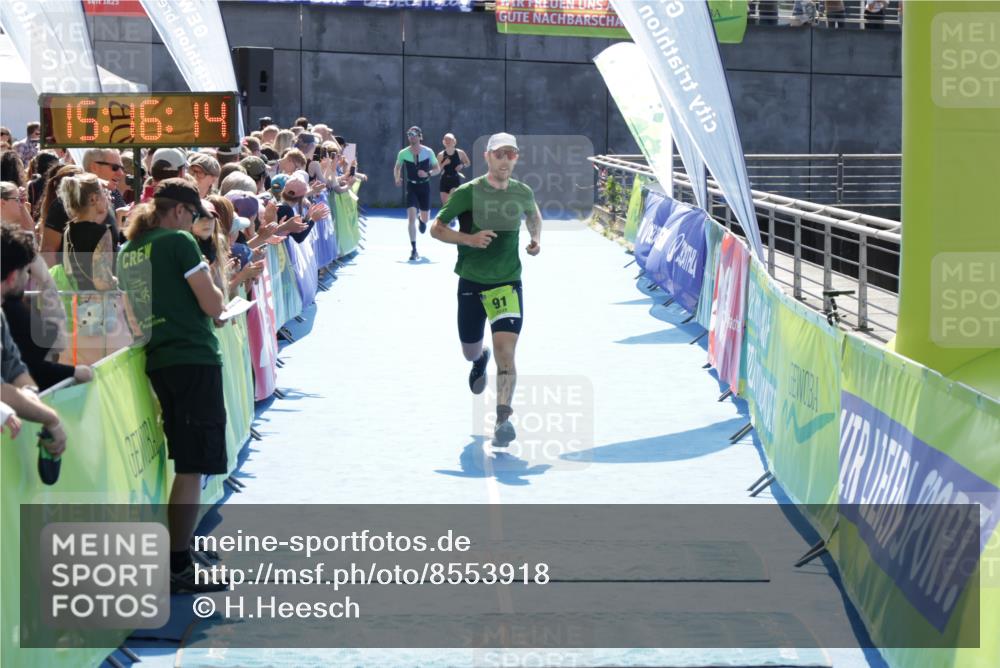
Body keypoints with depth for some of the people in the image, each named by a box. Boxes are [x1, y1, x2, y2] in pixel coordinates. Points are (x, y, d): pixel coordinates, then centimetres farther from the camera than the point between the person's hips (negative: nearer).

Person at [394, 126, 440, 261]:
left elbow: (437, 169, 0)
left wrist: (428, 173, -20)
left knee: (425, 218, 9)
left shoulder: (428, 152, -7)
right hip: (411, 187, -1)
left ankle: (422, 220, 51)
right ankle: (414, 250, -12)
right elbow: (397, 168, 10)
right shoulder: (403, 153, -5)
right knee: (411, 217, -15)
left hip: (424, 186, 1)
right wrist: (397, 179, -10)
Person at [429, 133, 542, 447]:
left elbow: (533, 215, 26)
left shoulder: (523, 193, 2)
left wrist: (536, 239, 6)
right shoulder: (467, 193, -9)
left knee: (505, 351, -18)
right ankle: (481, 360, 56)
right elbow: (436, 228, -5)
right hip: (471, 283, 0)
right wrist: (469, 238, -21)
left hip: (508, 283, 0)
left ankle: (503, 418, -21)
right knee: (470, 352, 17)